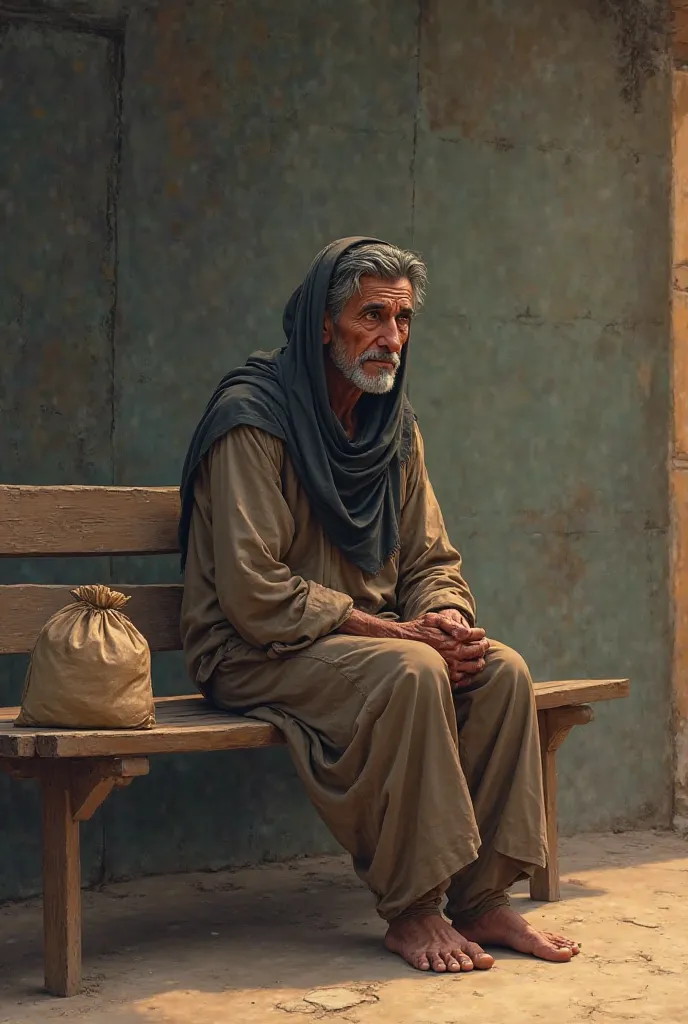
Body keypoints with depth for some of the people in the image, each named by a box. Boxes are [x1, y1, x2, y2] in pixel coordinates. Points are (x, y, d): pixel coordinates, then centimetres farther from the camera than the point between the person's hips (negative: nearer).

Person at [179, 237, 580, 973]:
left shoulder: (396, 427, 9)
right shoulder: (253, 418, -15)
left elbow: (431, 560, 14)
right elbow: (254, 595, -22)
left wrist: (448, 618, -11)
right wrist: (398, 631, -22)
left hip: (368, 635, 7)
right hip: (257, 654, -7)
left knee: (503, 671, -15)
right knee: (410, 673, -32)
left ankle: (482, 898, -8)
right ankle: (411, 912, -20)